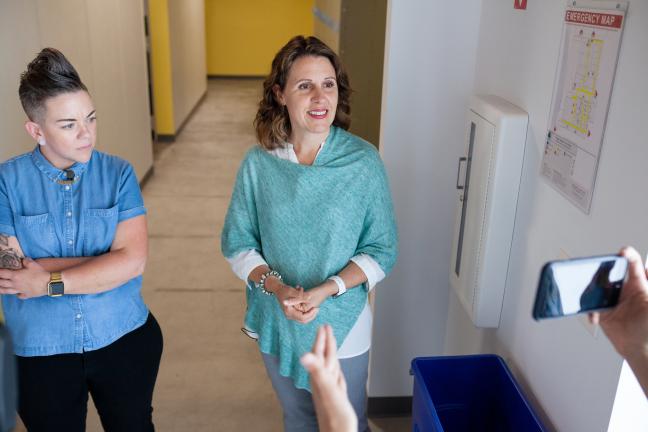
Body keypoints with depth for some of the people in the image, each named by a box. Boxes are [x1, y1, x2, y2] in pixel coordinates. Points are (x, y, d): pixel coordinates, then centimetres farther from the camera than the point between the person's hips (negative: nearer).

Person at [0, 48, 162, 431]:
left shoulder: (118, 173, -9)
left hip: (125, 341, 1)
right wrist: (109, 263, -19)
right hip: (42, 353, 0)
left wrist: (50, 281, -20)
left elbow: (134, 260, -17)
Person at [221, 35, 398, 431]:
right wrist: (277, 287, -20)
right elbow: (237, 243, -4)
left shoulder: (364, 161, -16)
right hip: (276, 324, 2)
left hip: (342, 325, -1)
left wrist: (326, 290, -23)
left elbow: (382, 250, -11)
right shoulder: (259, 163, -11)